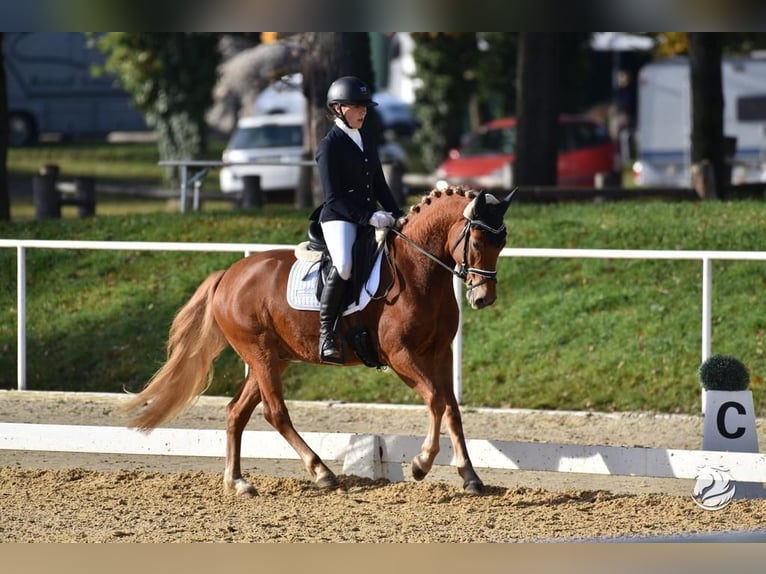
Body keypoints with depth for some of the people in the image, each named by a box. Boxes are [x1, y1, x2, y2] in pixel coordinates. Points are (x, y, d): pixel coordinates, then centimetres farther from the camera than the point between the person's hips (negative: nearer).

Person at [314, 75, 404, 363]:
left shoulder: (368, 142, 16)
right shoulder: (329, 145, -7)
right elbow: (333, 197, -13)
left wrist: (398, 217, 8)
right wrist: (368, 217, -21)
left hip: (372, 217, 8)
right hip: (339, 218, -8)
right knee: (343, 265, -33)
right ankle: (326, 334, -24)